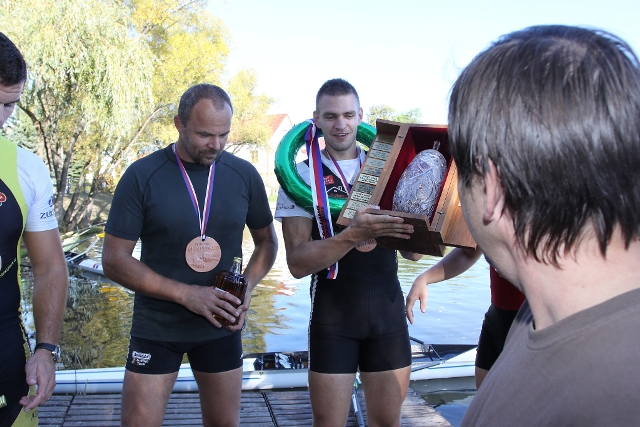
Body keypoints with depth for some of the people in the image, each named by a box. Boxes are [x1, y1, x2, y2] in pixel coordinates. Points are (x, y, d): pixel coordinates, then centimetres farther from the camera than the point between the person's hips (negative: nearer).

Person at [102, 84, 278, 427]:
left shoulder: (244, 175, -3)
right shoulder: (141, 176, -11)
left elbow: (266, 241, 9)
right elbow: (114, 260, -10)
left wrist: (247, 287, -10)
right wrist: (185, 294, -18)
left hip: (221, 326, 2)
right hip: (156, 328, -2)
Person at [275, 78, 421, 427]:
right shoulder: (301, 176, -4)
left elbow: (412, 251, 5)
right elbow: (297, 262, -15)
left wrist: (415, 230, -18)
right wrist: (354, 234, -29)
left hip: (388, 308, 3)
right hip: (333, 313, -2)